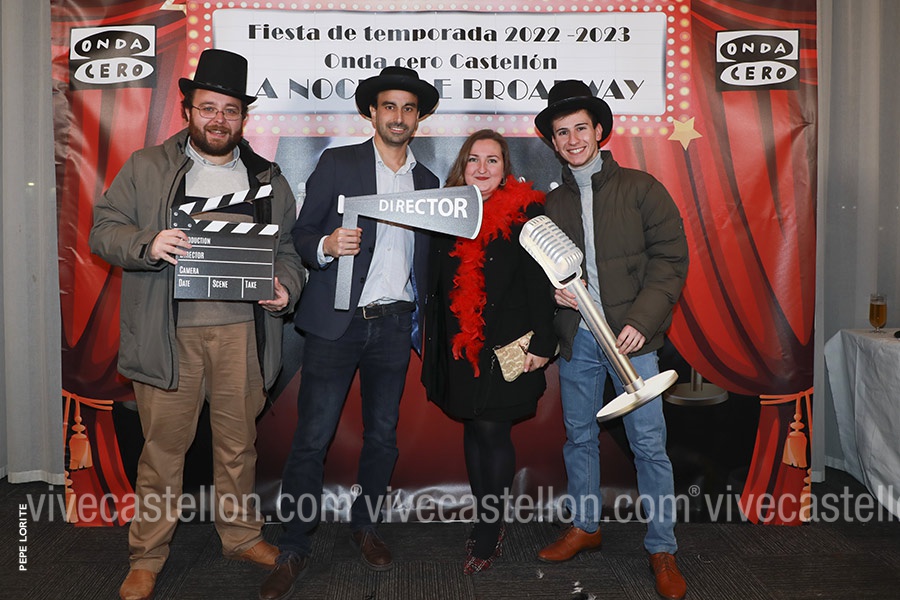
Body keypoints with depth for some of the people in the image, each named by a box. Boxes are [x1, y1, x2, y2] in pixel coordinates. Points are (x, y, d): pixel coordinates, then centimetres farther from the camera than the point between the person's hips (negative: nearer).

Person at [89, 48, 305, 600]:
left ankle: (242, 535, 30)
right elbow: (103, 231, 4)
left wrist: (286, 285, -5)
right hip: (169, 332, -1)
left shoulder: (268, 178, 14)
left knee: (239, 440, 12)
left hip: (241, 330, 2)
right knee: (163, 445, 5)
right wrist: (147, 243, -17)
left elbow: (289, 247, 16)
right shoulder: (145, 168, 8)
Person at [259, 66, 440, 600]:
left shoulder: (427, 181, 14)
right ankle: (294, 550, 11)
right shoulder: (338, 163, 2)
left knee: (383, 435, 11)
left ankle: (366, 525, 30)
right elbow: (302, 234, 0)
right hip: (336, 320, -3)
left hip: (394, 323, 4)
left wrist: (421, 322, 10)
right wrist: (326, 246, -21)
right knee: (312, 438, -2)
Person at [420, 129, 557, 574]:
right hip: (459, 344, 5)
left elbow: (539, 282, -8)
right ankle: (487, 522, 28)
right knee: (474, 430, 13)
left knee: (492, 432, -1)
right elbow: (436, 283, 12)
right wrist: (432, 340, 12)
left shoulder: (525, 212, -6)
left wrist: (540, 343, -12)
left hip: (506, 344, -5)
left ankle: (489, 531, 15)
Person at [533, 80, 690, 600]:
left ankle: (663, 549, 13)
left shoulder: (640, 188, 0)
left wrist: (642, 319, -15)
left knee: (649, 443, -1)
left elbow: (671, 256, -4)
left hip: (630, 336, -4)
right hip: (577, 338, 4)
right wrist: (554, 289, -4)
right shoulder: (553, 202, 11)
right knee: (579, 436, 13)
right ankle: (585, 527, 31)